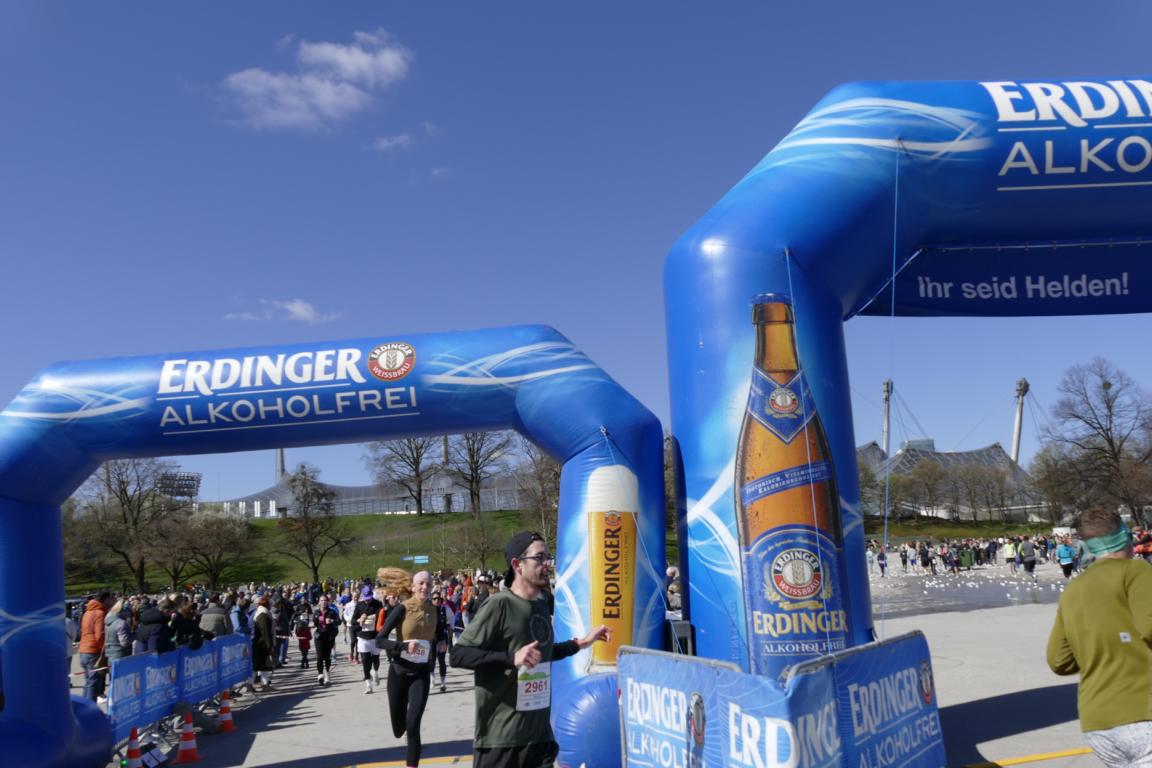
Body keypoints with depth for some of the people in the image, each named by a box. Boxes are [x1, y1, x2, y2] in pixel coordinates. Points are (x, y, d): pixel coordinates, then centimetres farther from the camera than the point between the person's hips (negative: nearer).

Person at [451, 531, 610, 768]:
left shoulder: (542, 605, 10)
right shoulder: (499, 605, -15)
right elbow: (458, 655, -18)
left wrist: (581, 643, 20)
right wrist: (511, 658, -28)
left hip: (540, 732, 7)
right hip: (502, 737, -7)